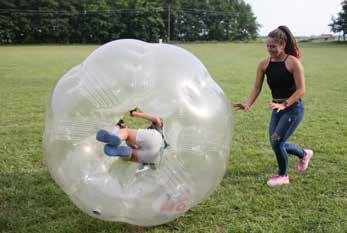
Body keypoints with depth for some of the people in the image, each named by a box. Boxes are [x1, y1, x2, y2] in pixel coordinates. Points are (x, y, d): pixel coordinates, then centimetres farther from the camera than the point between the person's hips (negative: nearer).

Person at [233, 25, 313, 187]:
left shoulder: (293, 62, -17)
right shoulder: (264, 64, -4)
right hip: (278, 108, 6)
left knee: (277, 142, -11)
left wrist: (284, 105, -29)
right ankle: (304, 154, 41)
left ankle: (283, 176, 16)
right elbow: (257, 88, -2)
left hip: (293, 108, -6)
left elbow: (301, 90, -18)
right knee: (276, 143, 11)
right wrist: (248, 104, -19)